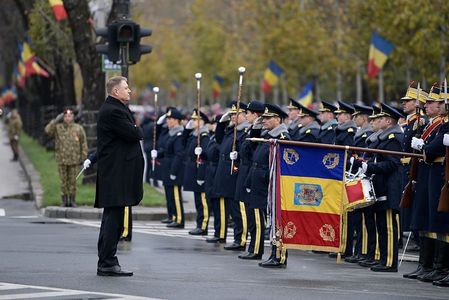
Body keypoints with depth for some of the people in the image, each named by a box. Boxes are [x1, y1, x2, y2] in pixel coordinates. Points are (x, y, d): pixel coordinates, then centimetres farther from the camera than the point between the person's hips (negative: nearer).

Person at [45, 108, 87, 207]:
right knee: (63, 181, 4)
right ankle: (64, 201, 11)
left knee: (73, 181, 3)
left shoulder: (79, 128, 3)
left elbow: (83, 144, 5)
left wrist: (83, 157, 0)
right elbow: (48, 130, -12)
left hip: (74, 160, 0)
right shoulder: (58, 128, 4)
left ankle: (72, 201, 12)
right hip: (61, 160, 0)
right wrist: (55, 121, -15)